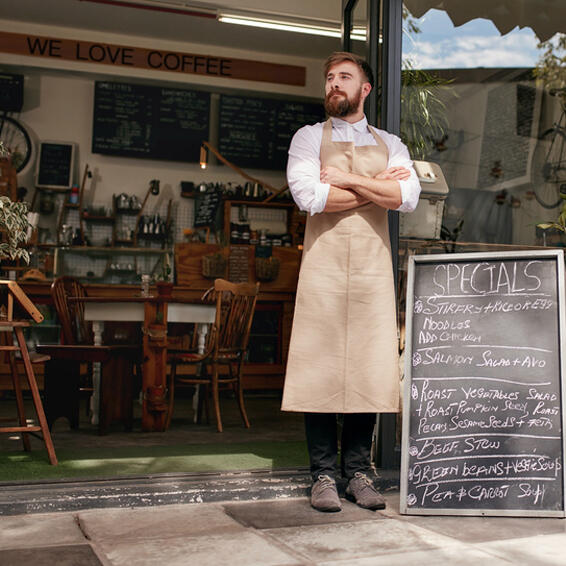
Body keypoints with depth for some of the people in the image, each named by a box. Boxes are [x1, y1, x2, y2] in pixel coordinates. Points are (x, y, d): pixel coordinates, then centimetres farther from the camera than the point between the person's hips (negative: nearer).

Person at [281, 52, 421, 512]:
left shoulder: (390, 143, 16)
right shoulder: (309, 138, 10)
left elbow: (409, 197, -2)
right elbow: (309, 196, -9)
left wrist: (348, 179, -6)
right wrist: (379, 186, -3)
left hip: (374, 268, 2)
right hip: (323, 266, -2)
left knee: (369, 369, 1)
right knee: (320, 367, -4)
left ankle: (358, 471, 12)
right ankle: (324, 475, 5)